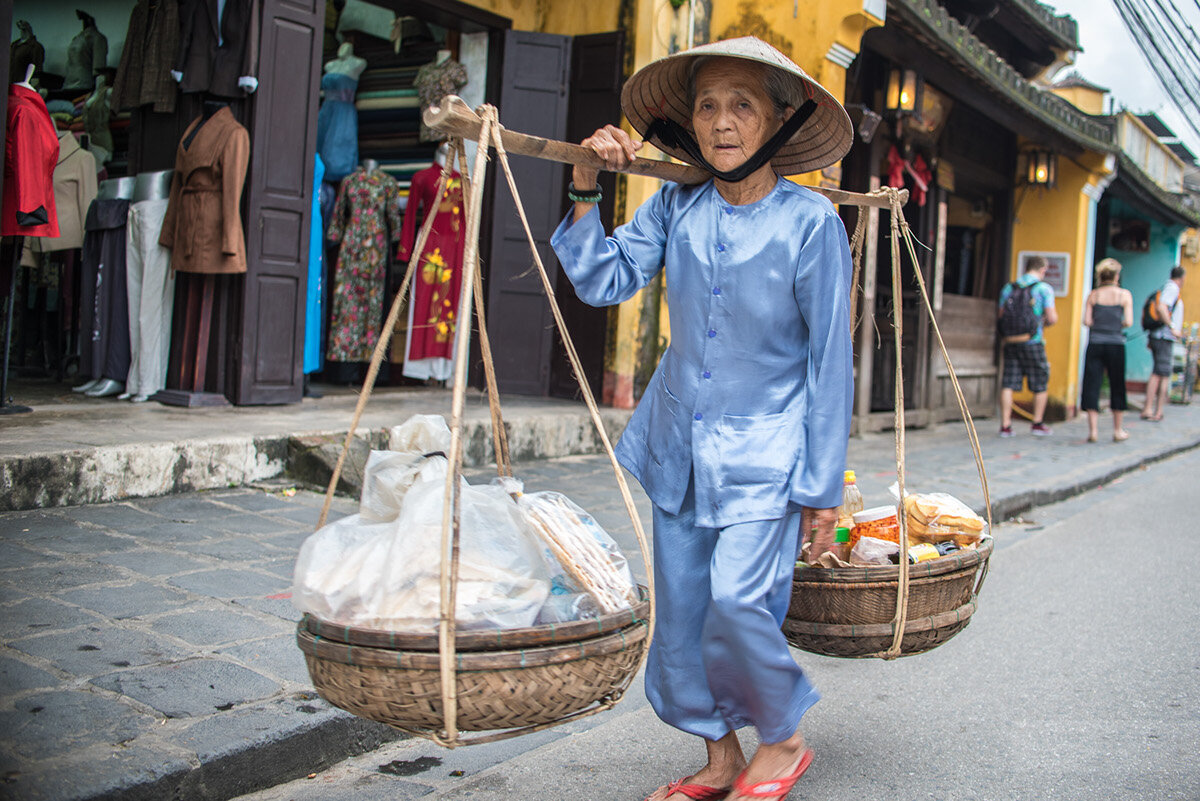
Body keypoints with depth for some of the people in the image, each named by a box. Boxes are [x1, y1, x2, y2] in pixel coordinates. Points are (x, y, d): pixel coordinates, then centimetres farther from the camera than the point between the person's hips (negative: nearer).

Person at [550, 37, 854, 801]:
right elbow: (603, 281, -2)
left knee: (737, 600, -16)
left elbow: (829, 359, -9)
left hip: (763, 448, -5)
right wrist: (586, 191, -10)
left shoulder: (811, 221, -12)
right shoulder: (676, 207, 0)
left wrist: (822, 485, -8)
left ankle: (783, 739, 13)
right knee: (679, 609, 9)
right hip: (679, 442, 5)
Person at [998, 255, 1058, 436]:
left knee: (1008, 384, 3)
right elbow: (1052, 318, -7)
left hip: (1011, 342, 4)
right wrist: (1044, 322, 14)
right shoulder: (1044, 288, -3)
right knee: (1040, 384, 11)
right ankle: (1038, 424, 17)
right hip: (1033, 342, -4)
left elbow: (1001, 316, 11)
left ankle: (1005, 425, 1)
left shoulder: (1008, 288, 9)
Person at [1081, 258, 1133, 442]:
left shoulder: (1093, 295, 3)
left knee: (1091, 385, 3)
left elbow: (1087, 321, -4)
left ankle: (1093, 430, -1)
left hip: (1095, 344, 1)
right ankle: (1118, 430, 16)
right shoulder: (1125, 295, 0)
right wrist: (1116, 326, 14)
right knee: (1117, 387, 10)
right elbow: (1128, 322, -6)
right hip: (1116, 344, -1)